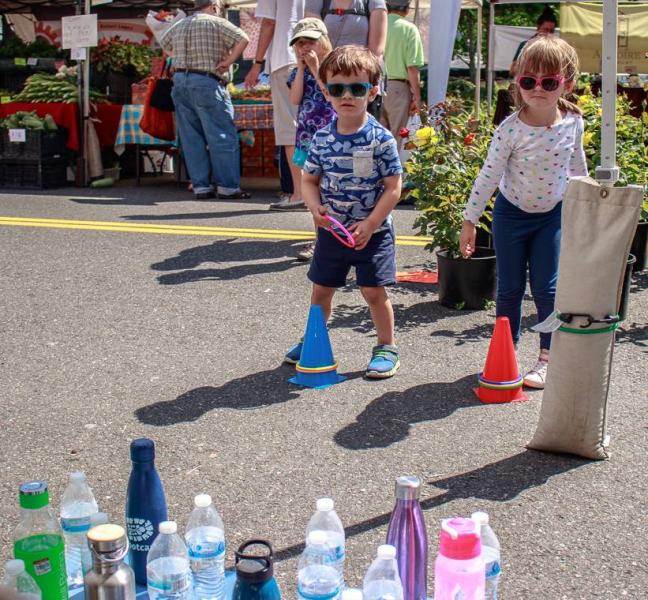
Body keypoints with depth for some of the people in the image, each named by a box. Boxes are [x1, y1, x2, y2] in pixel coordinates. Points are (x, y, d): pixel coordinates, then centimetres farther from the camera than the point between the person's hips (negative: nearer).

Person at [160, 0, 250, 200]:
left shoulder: (179, 26, 17)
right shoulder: (216, 23, -2)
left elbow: (164, 44, 35)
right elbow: (243, 39, -13)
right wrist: (228, 62, -6)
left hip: (180, 82, 7)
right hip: (206, 83, -6)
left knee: (191, 138, 7)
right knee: (223, 137, -3)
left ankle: (200, 186, 6)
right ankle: (228, 186, -5)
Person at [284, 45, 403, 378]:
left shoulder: (380, 139, -14)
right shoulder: (322, 138, -2)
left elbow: (393, 188, -13)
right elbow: (309, 179, 6)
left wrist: (369, 225, -19)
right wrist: (316, 208, -13)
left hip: (372, 232, -4)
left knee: (373, 291, 0)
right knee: (321, 288, 15)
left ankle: (386, 347, 19)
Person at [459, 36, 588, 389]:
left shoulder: (572, 123, -10)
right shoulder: (511, 129, -20)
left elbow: (577, 167, 6)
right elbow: (489, 175, -15)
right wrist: (469, 221, -14)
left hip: (553, 214, 1)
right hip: (511, 213, -1)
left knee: (546, 287, 1)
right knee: (509, 288, 7)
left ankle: (548, 358, 14)